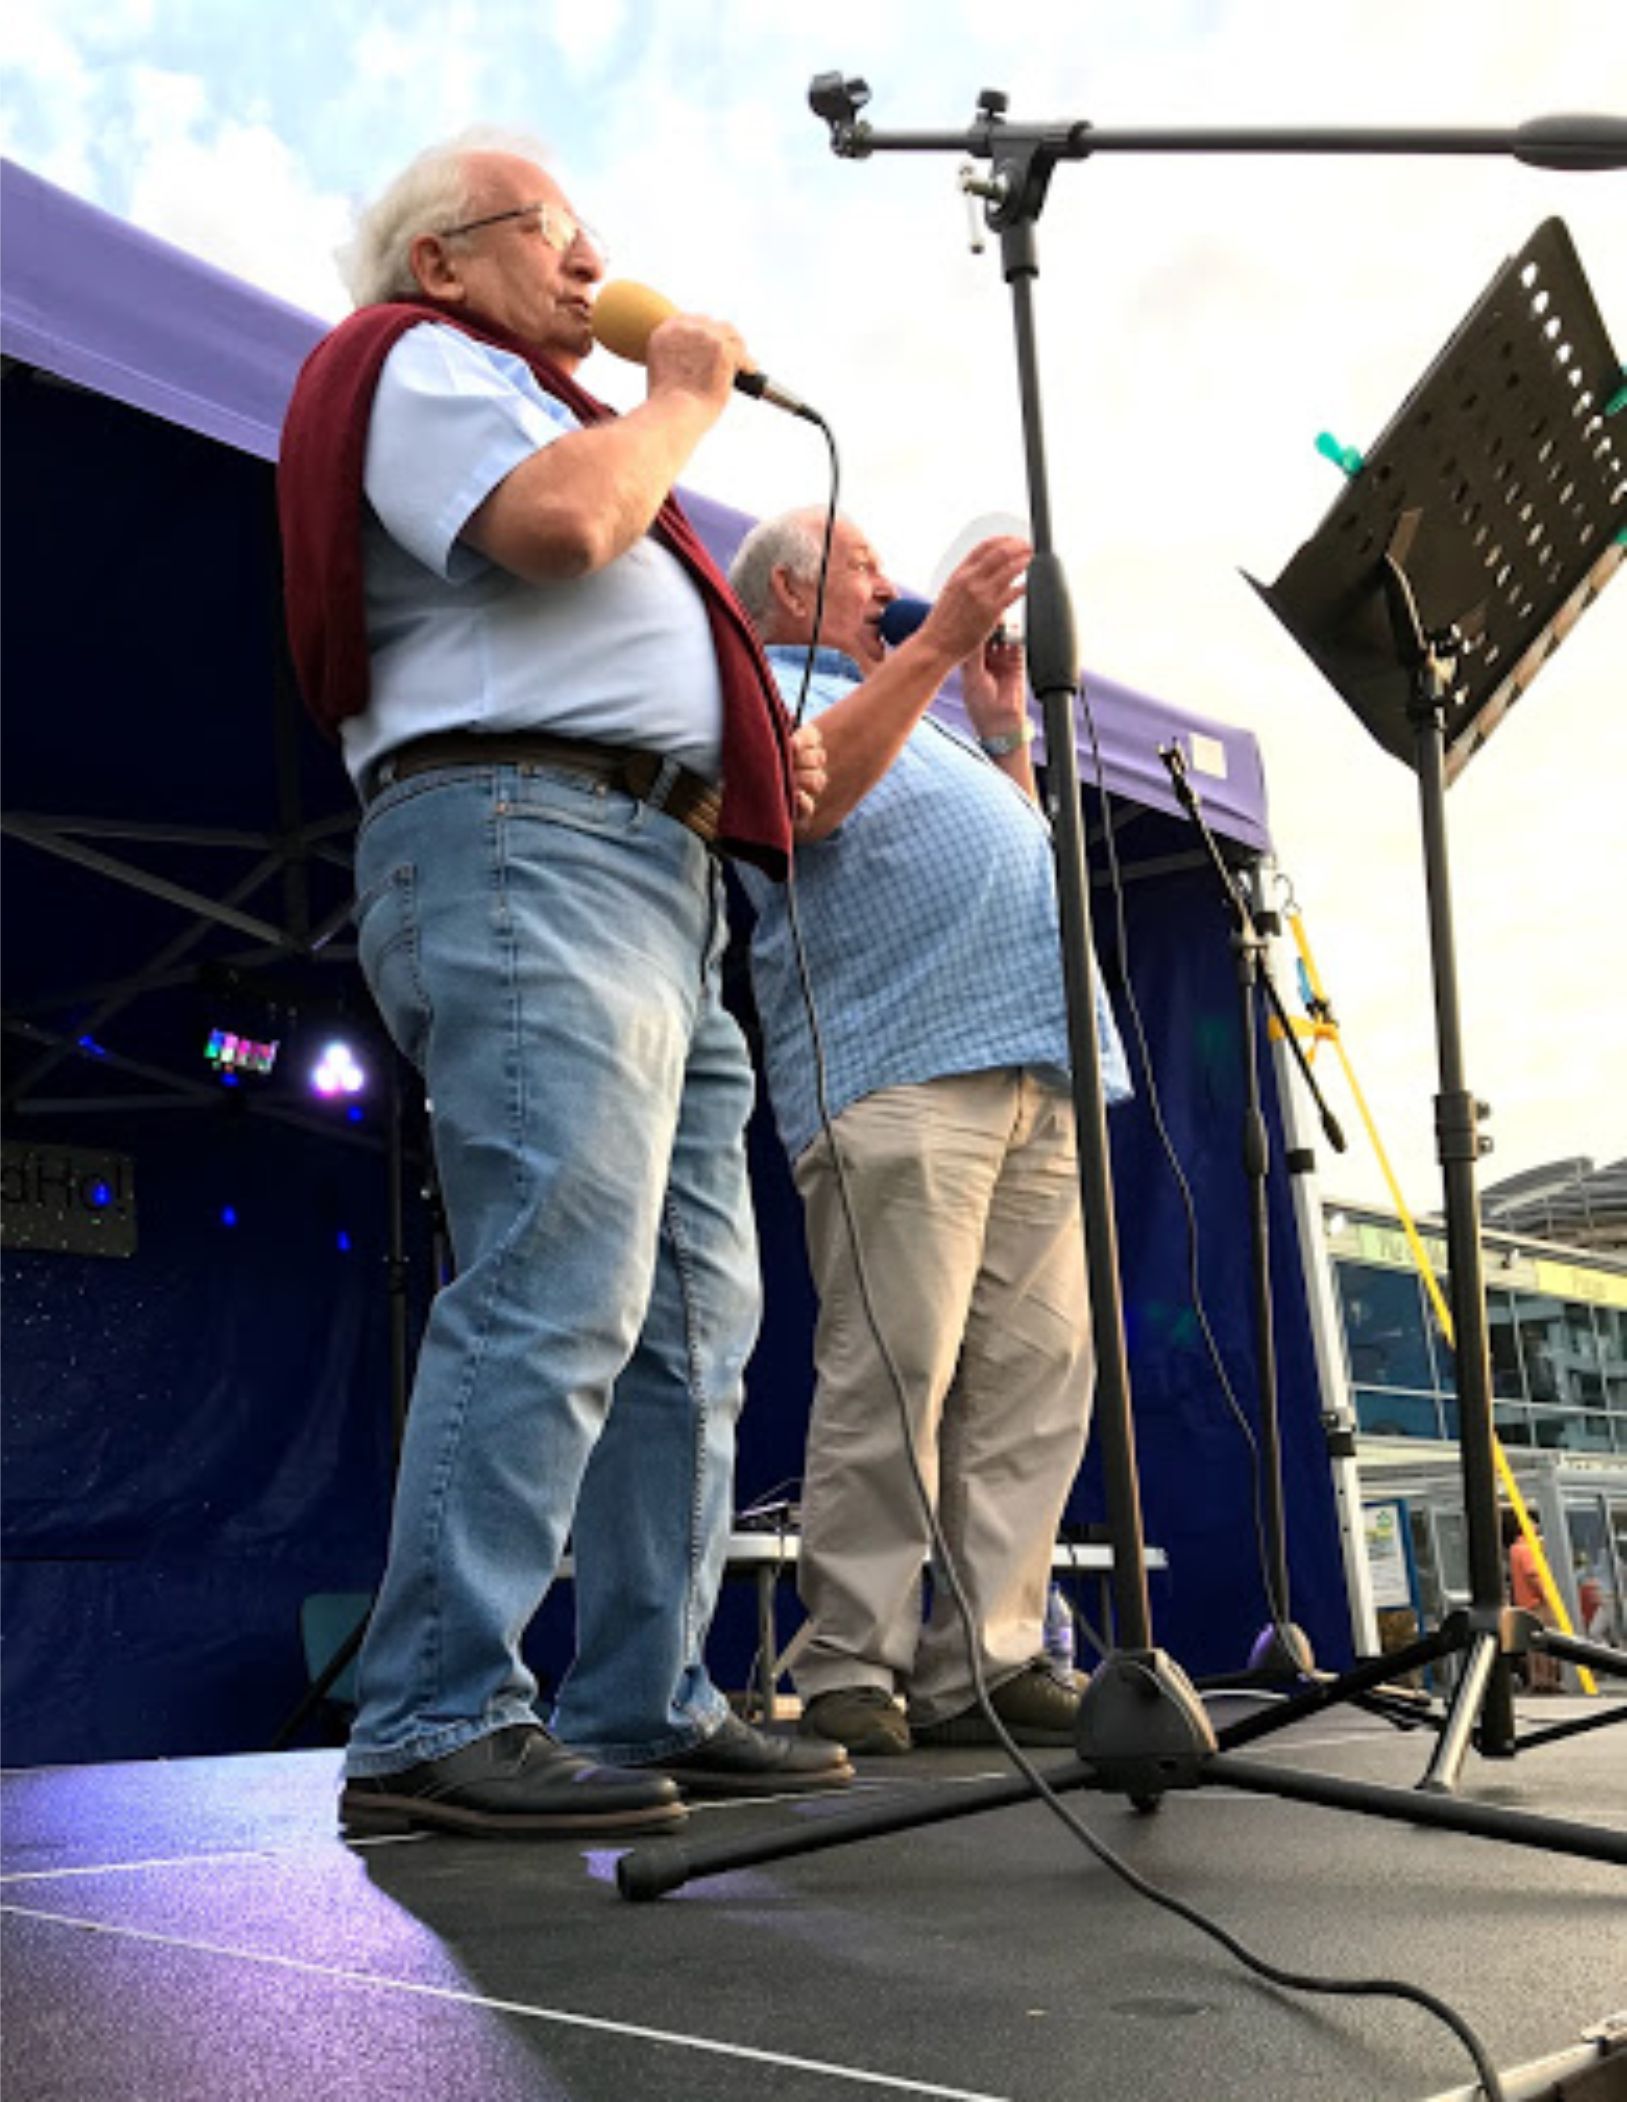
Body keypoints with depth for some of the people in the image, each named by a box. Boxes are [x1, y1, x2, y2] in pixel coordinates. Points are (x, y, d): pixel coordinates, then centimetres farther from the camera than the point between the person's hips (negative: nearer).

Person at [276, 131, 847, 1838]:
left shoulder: (524, 401, 35)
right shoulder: (423, 362, 7)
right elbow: (564, 520, -15)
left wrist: (764, 760, 17)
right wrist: (683, 396, 4)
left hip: (655, 869, 10)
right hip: (527, 850, -10)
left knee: (693, 1314, 4)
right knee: (553, 1295, -19)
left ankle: (642, 1706, 7)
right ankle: (436, 1725, -16)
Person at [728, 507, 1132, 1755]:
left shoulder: (924, 715, 37)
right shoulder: (758, 690, 12)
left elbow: (1023, 853, 35)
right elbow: (808, 794, -11)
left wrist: (1004, 722, 27)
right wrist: (937, 643, -12)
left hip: (1037, 1069, 8)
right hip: (900, 1067, -8)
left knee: (1036, 1375, -1)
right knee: (892, 1374, -13)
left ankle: (983, 1662, 2)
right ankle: (853, 1673, -8)